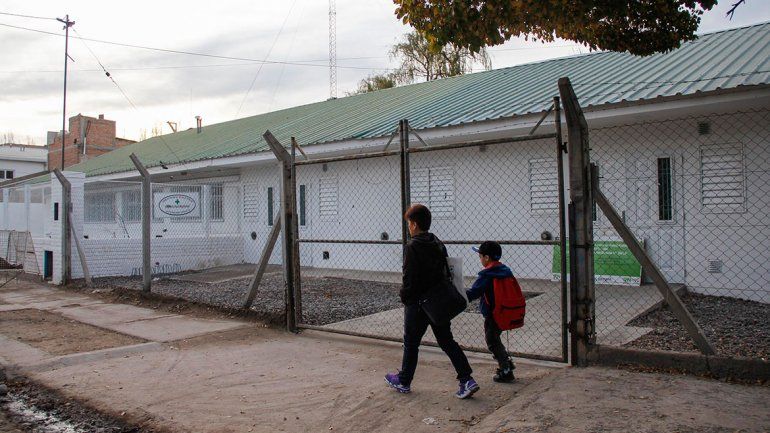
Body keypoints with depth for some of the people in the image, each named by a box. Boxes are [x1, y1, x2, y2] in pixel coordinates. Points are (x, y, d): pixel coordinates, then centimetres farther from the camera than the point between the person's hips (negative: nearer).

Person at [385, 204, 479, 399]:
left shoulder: (412, 247, -16)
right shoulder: (438, 244, 8)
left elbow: (409, 278, -19)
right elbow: (446, 272, 12)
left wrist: (405, 297, -4)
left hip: (418, 303, -6)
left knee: (411, 343, 10)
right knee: (447, 341, 11)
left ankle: (403, 381, 26)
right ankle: (467, 380, 3)